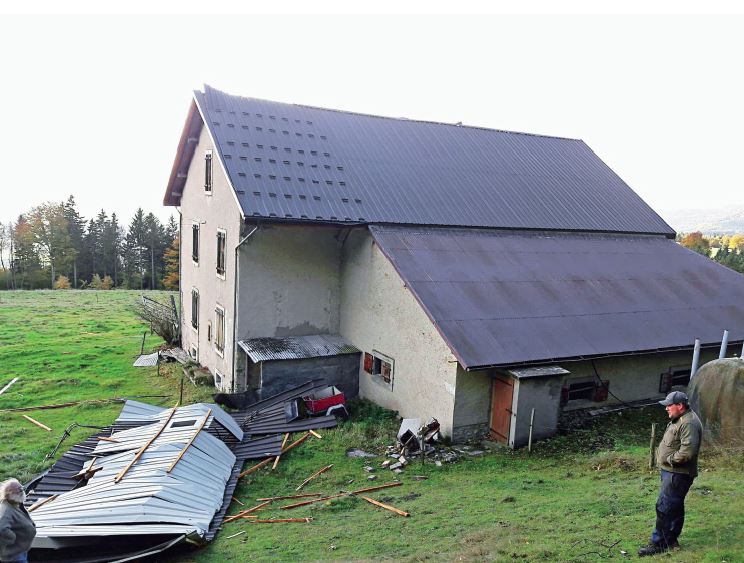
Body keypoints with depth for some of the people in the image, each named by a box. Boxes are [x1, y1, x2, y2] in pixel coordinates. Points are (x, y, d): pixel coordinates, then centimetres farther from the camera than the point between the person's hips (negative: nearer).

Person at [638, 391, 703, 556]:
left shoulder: (689, 423, -22)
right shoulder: (679, 420, 13)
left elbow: (688, 451, -30)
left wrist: (669, 459, -19)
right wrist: (661, 453, 10)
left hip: (678, 474, -11)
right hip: (671, 470, 11)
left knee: (664, 507, -6)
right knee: (675, 507, 18)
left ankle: (659, 543, 2)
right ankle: (671, 540, 29)